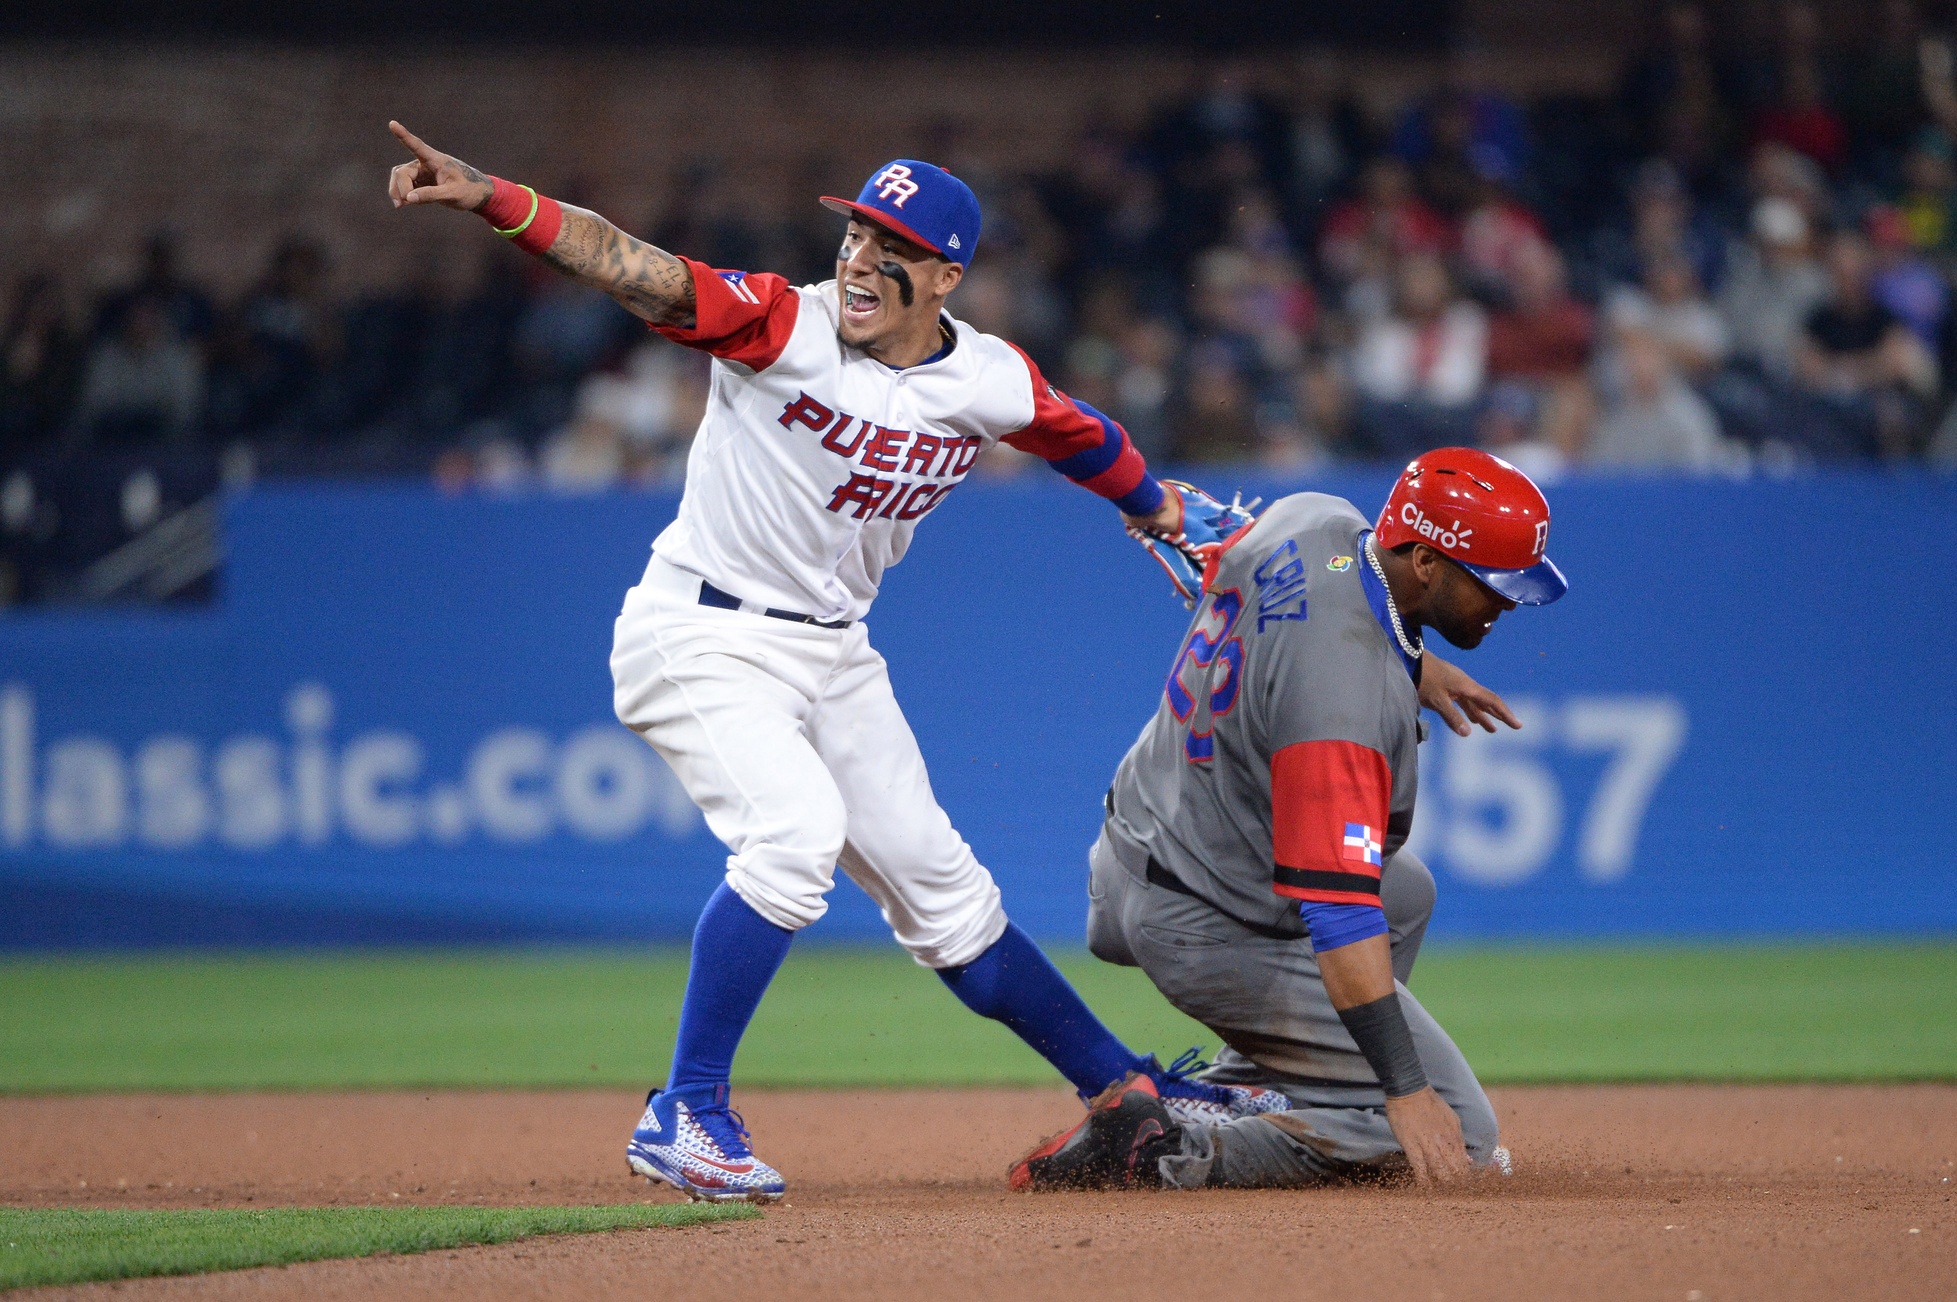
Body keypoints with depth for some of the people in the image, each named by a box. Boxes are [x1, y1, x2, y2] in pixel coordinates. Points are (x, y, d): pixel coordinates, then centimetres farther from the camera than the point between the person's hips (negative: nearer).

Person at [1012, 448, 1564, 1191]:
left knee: (1405, 892, 34)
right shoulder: (1348, 694, -33)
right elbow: (1339, 911, -37)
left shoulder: (1313, 520, -6)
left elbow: (1220, 569, 21)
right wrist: (1406, 1090, -39)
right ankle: (1170, 1151, -12)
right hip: (1215, 930, -10)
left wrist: (1414, 666, 16)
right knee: (1456, 1131, -5)